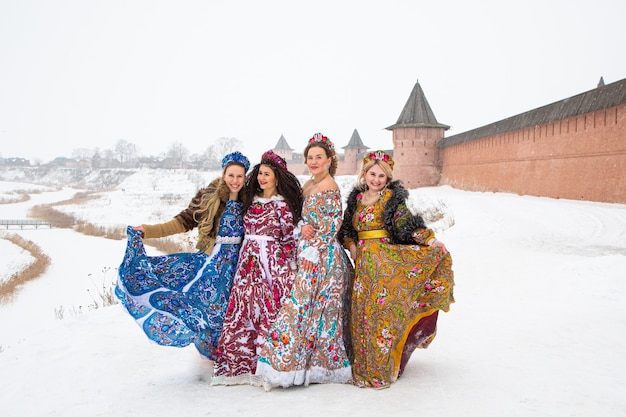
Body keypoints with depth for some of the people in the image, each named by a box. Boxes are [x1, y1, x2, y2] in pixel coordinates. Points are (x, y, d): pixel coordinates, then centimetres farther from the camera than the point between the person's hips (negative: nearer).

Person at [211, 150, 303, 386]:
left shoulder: (282, 204, -5)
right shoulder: (253, 200, 15)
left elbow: (289, 238, -6)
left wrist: (285, 268, -10)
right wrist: (245, 258, 16)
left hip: (271, 262, -6)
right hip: (248, 263, 6)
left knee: (268, 311, -5)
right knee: (243, 309, 4)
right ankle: (241, 364, 11)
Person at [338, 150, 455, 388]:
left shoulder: (392, 196, 0)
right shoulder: (356, 198, 14)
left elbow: (406, 222, -9)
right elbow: (346, 228, 18)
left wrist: (431, 239, -20)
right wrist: (351, 245, 0)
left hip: (387, 260, -5)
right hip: (363, 261, 5)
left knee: (382, 310, -7)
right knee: (362, 312, 6)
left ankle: (381, 370, 3)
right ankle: (364, 367, 19)